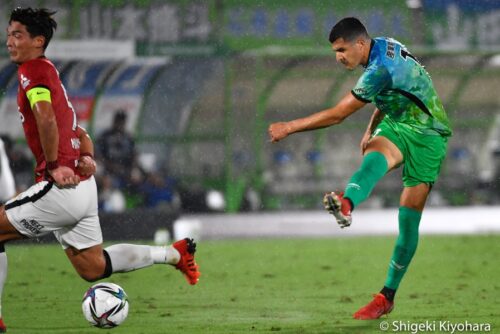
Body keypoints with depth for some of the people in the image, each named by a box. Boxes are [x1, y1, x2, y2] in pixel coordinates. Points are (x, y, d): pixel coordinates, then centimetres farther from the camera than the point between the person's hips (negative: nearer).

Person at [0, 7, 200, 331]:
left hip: (61, 188, -10)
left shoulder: (34, 70, -9)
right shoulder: (50, 74, 22)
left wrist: (53, 166, -21)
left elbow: (45, 116, -29)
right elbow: (80, 133, 28)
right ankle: (173, 253, 20)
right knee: (92, 267, 18)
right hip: (83, 186, 10)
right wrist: (87, 157, 7)